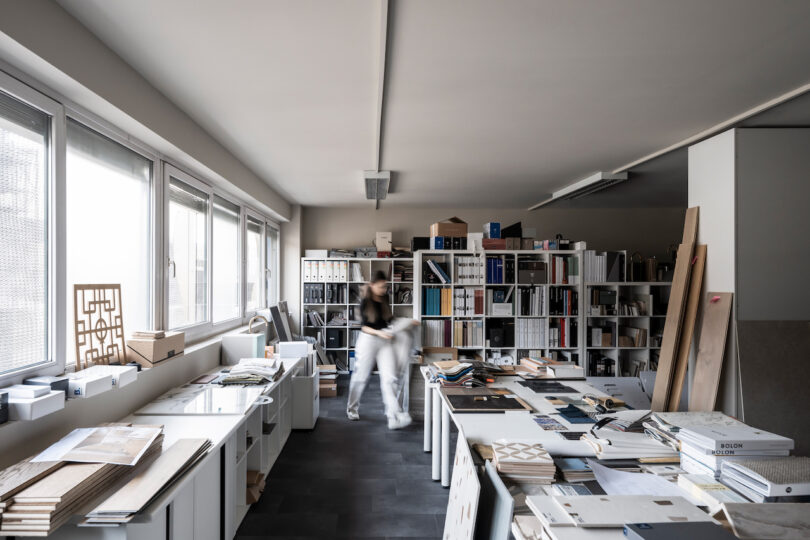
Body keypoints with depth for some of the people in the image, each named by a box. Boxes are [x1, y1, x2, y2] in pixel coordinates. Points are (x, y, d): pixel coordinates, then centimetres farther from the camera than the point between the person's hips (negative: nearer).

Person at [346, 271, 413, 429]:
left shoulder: (385, 300, 8)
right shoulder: (365, 303, -6)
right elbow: (364, 326, -10)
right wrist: (379, 333, -24)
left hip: (386, 341, 4)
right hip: (368, 340, -3)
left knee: (390, 378, -7)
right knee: (361, 376, 8)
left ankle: (394, 417, -10)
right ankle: (351, 408, 31)